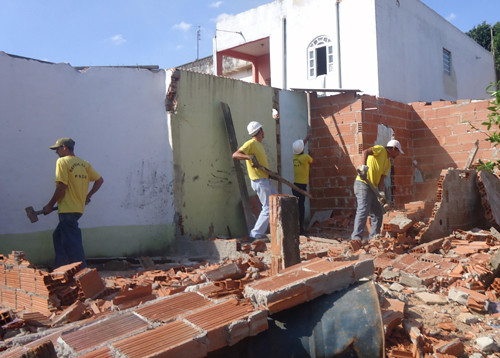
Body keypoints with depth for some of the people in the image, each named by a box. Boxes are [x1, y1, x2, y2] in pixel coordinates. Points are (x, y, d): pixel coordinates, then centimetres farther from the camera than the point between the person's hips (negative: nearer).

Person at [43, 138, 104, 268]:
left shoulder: (62, 161, -10)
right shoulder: (84, 164, 11)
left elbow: (62, 186, -17)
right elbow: (100, 180, 11)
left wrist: (50, 205, -8)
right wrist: (88, 196, 19)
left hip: (67, 209, -8)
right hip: (79, 208, 9)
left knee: (72, 243, -4)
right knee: (58, 236, 21)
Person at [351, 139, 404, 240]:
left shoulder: (388, 164, 21)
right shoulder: (381, 149, -2)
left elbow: (381, 179, 9)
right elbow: (365, 152, -20)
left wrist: (381, 192, -8)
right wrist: (364, 165, -36)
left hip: (371, 188, 10)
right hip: (362, 184, -10)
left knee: (378, 212, 12)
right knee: (363, 210, -19)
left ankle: (374, 237, 20)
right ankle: (356, 237, -22)